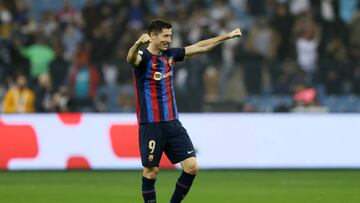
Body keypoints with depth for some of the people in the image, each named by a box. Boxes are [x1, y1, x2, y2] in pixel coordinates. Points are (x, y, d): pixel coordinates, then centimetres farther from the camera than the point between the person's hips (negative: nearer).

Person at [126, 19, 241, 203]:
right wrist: (138, 44, -57)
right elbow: (131, 59, -35)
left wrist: (227, 36, 23)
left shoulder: (169, 55, 10)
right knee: (151, 171, -1)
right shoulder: (143, 57, -10)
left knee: (192, 167, -2)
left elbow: (199, 47, 20)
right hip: (150, 125, -6)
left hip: (172, 123, 6)